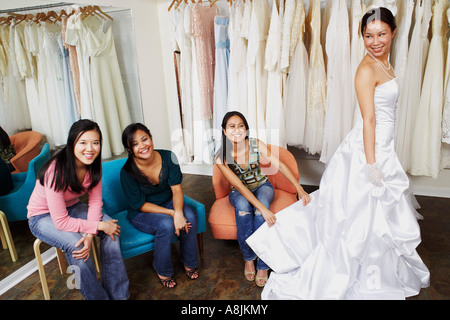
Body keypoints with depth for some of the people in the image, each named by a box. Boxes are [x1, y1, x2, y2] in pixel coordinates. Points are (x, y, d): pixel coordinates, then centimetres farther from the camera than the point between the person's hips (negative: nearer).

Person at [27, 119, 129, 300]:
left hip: (71, 207, 5)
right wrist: (99, 226, -30)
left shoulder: (94, 165, -15)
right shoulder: (56, 171, -33)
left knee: (111, 229, -19)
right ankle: (98, 297, -12)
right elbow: (60, 222, -31)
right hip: (43, 216, -5)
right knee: (74, 243, -33)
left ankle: (117, 293, -9)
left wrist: (90, 234, -28)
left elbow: (95, 201, -12)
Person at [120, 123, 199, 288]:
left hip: (168, 203, 3)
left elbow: (176, 189, -13)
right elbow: (141, 205, -17)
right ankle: (163, 271, -5)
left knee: (190, 216, -26)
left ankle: (189, 263, -1)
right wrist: (171, 213, -29)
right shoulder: (127, 172, -21)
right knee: (166, 225, -33)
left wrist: (178, 212, -33)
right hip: (141, 214, -3)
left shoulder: (168, 157, -14)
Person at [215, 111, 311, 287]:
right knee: (242, 205, -36)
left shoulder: (256, 144, -16)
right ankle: (248, 258, -14)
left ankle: (262, 265, -22)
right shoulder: (221, 157, -22)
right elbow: (239, 186, -29)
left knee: (262, 201, -34)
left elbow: (279, 165, -17)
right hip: (239, 192, -1)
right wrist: (262, 208, -39)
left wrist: (300, 189, -28)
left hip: (262, 186, 1)